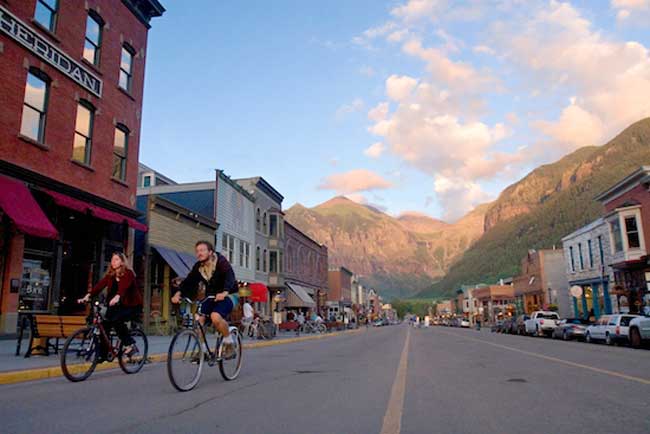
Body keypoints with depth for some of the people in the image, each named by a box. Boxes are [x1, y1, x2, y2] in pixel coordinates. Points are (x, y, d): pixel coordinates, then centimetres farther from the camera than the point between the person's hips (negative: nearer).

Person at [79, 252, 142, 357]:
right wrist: (88, 296, -28)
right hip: (117, 305, 6)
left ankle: (129, 345, -13)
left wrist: (117, 297, -53)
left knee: (116, 320, -29)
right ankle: (103, 353, 5)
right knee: (105, 324, -9)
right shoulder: (110, 275, 2)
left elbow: (124, 286, -34)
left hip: (132, 305, -6)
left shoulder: (128, 273, -15)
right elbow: (100, 285, -12)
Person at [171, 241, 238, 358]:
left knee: (215, 316, -30)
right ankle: (202, 350, 2)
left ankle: (229, 343, -9)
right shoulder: (198, 266, 0)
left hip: (229, 295, -6)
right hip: (211, 296, 6)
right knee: (199, 318, -14)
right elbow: (189, 280, -9)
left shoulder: (221, 262, -18)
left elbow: (230, 277, -35)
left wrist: (224, 293, -53)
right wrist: (178, 293, -28)